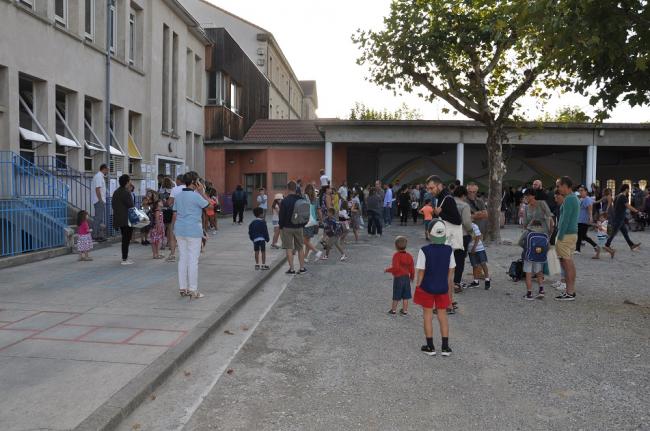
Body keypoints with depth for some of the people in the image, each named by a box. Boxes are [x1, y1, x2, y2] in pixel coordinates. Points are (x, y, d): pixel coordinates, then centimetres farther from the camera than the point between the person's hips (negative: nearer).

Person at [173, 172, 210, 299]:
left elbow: (175, 214, 11)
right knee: (193, 260, -1)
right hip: (193, 231, -7)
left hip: (180, 230, 7)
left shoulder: (178, 196, 9)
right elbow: (209, 205, -3)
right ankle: (193, 290, 2)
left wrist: (175, 230, 17)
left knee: (182, 259, 12)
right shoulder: (196, 196, -12)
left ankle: (182, 288, 16)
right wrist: (202, 192, -1)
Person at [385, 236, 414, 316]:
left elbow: (395, 268, -24)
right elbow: (412, 268, 6)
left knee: (396, 296, 7)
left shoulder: (396, 255, -16)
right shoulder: (409, 256, 2)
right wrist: (412, 277, 20)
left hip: (398, 278, -5)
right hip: (406, 278, 5)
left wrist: (387, 270, -10)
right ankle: (405, 310, 17)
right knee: (405, 296, 11)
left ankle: (393, 310, 18)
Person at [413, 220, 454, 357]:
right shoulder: (449, 250, -6)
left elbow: (421, 272, -12)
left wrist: (417, 288, 1)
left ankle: (430, 347, 17)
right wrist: (449, 289, 14)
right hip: (442, 288, 3)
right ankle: (445, 347, 18)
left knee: (427, 316, 10)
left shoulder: (424, 251, -16)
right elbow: (451, 272, 2)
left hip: (427, 287, -3)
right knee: (442, 315, 13)